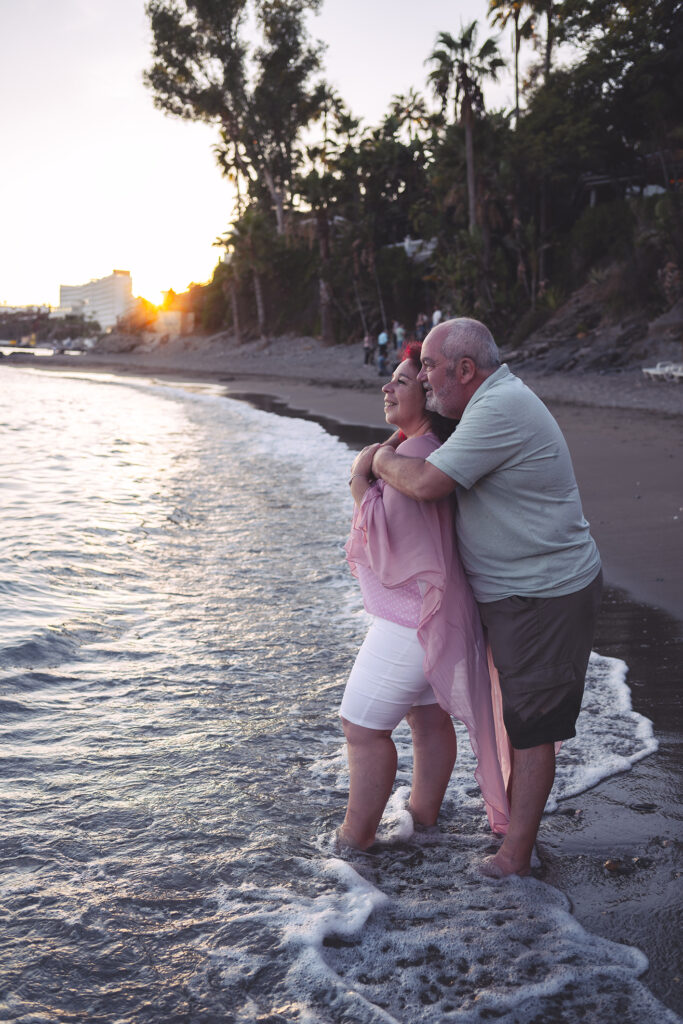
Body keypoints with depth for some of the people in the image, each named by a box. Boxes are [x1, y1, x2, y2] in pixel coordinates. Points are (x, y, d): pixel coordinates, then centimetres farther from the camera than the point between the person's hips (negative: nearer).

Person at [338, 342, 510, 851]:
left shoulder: (415, 453, -23)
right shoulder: (438, 448, 8)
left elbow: (389, 544, -26)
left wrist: (361, 484, -19)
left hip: (412, 619, -10)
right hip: (437, 612, 10)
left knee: (363, 726, 3)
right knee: (429, 715, 21)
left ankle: (355, 836, 18)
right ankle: (424, 814, 36)